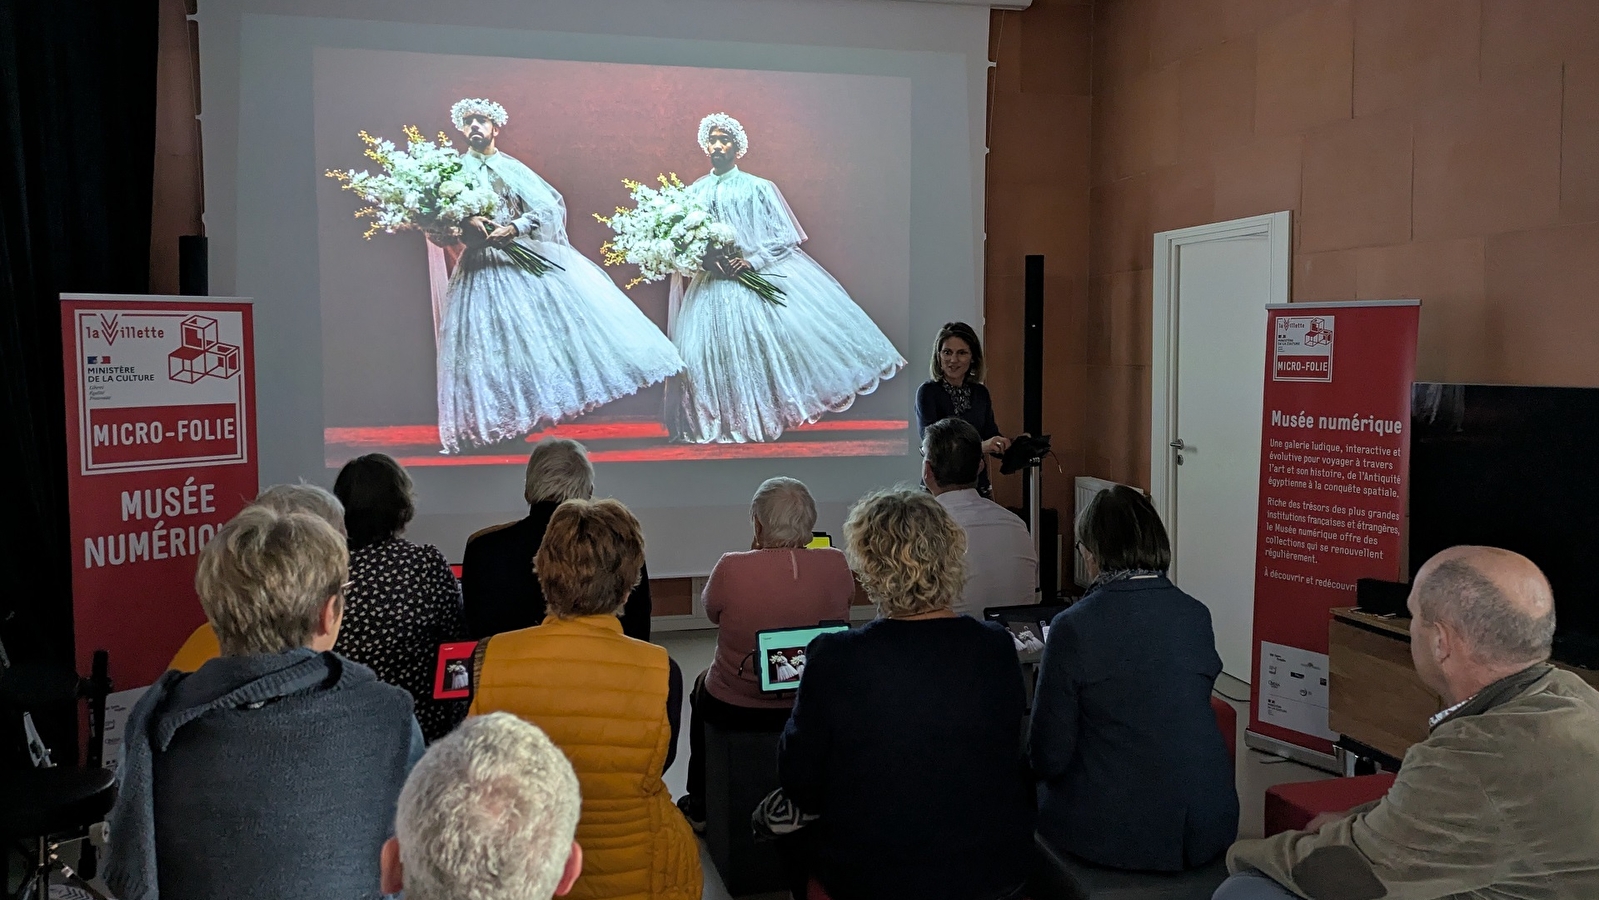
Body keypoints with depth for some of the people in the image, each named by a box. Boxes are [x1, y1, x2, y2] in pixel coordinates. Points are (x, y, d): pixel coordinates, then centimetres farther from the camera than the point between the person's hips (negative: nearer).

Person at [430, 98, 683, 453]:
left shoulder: (513, 168, 10)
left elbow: (548, 208, 1)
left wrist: (514, 228, -15)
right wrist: (463, 224, -19)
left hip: (531, 259, 1)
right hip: (484, 270, -1)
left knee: (560, 320, -7)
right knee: (494, 343, -4)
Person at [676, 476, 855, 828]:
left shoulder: (731, 568, -23)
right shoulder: (836, 564, -14)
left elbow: (711, 611, -1)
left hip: (738, 710, -3)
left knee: (702, 685, 32)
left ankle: (700, 808, 43)